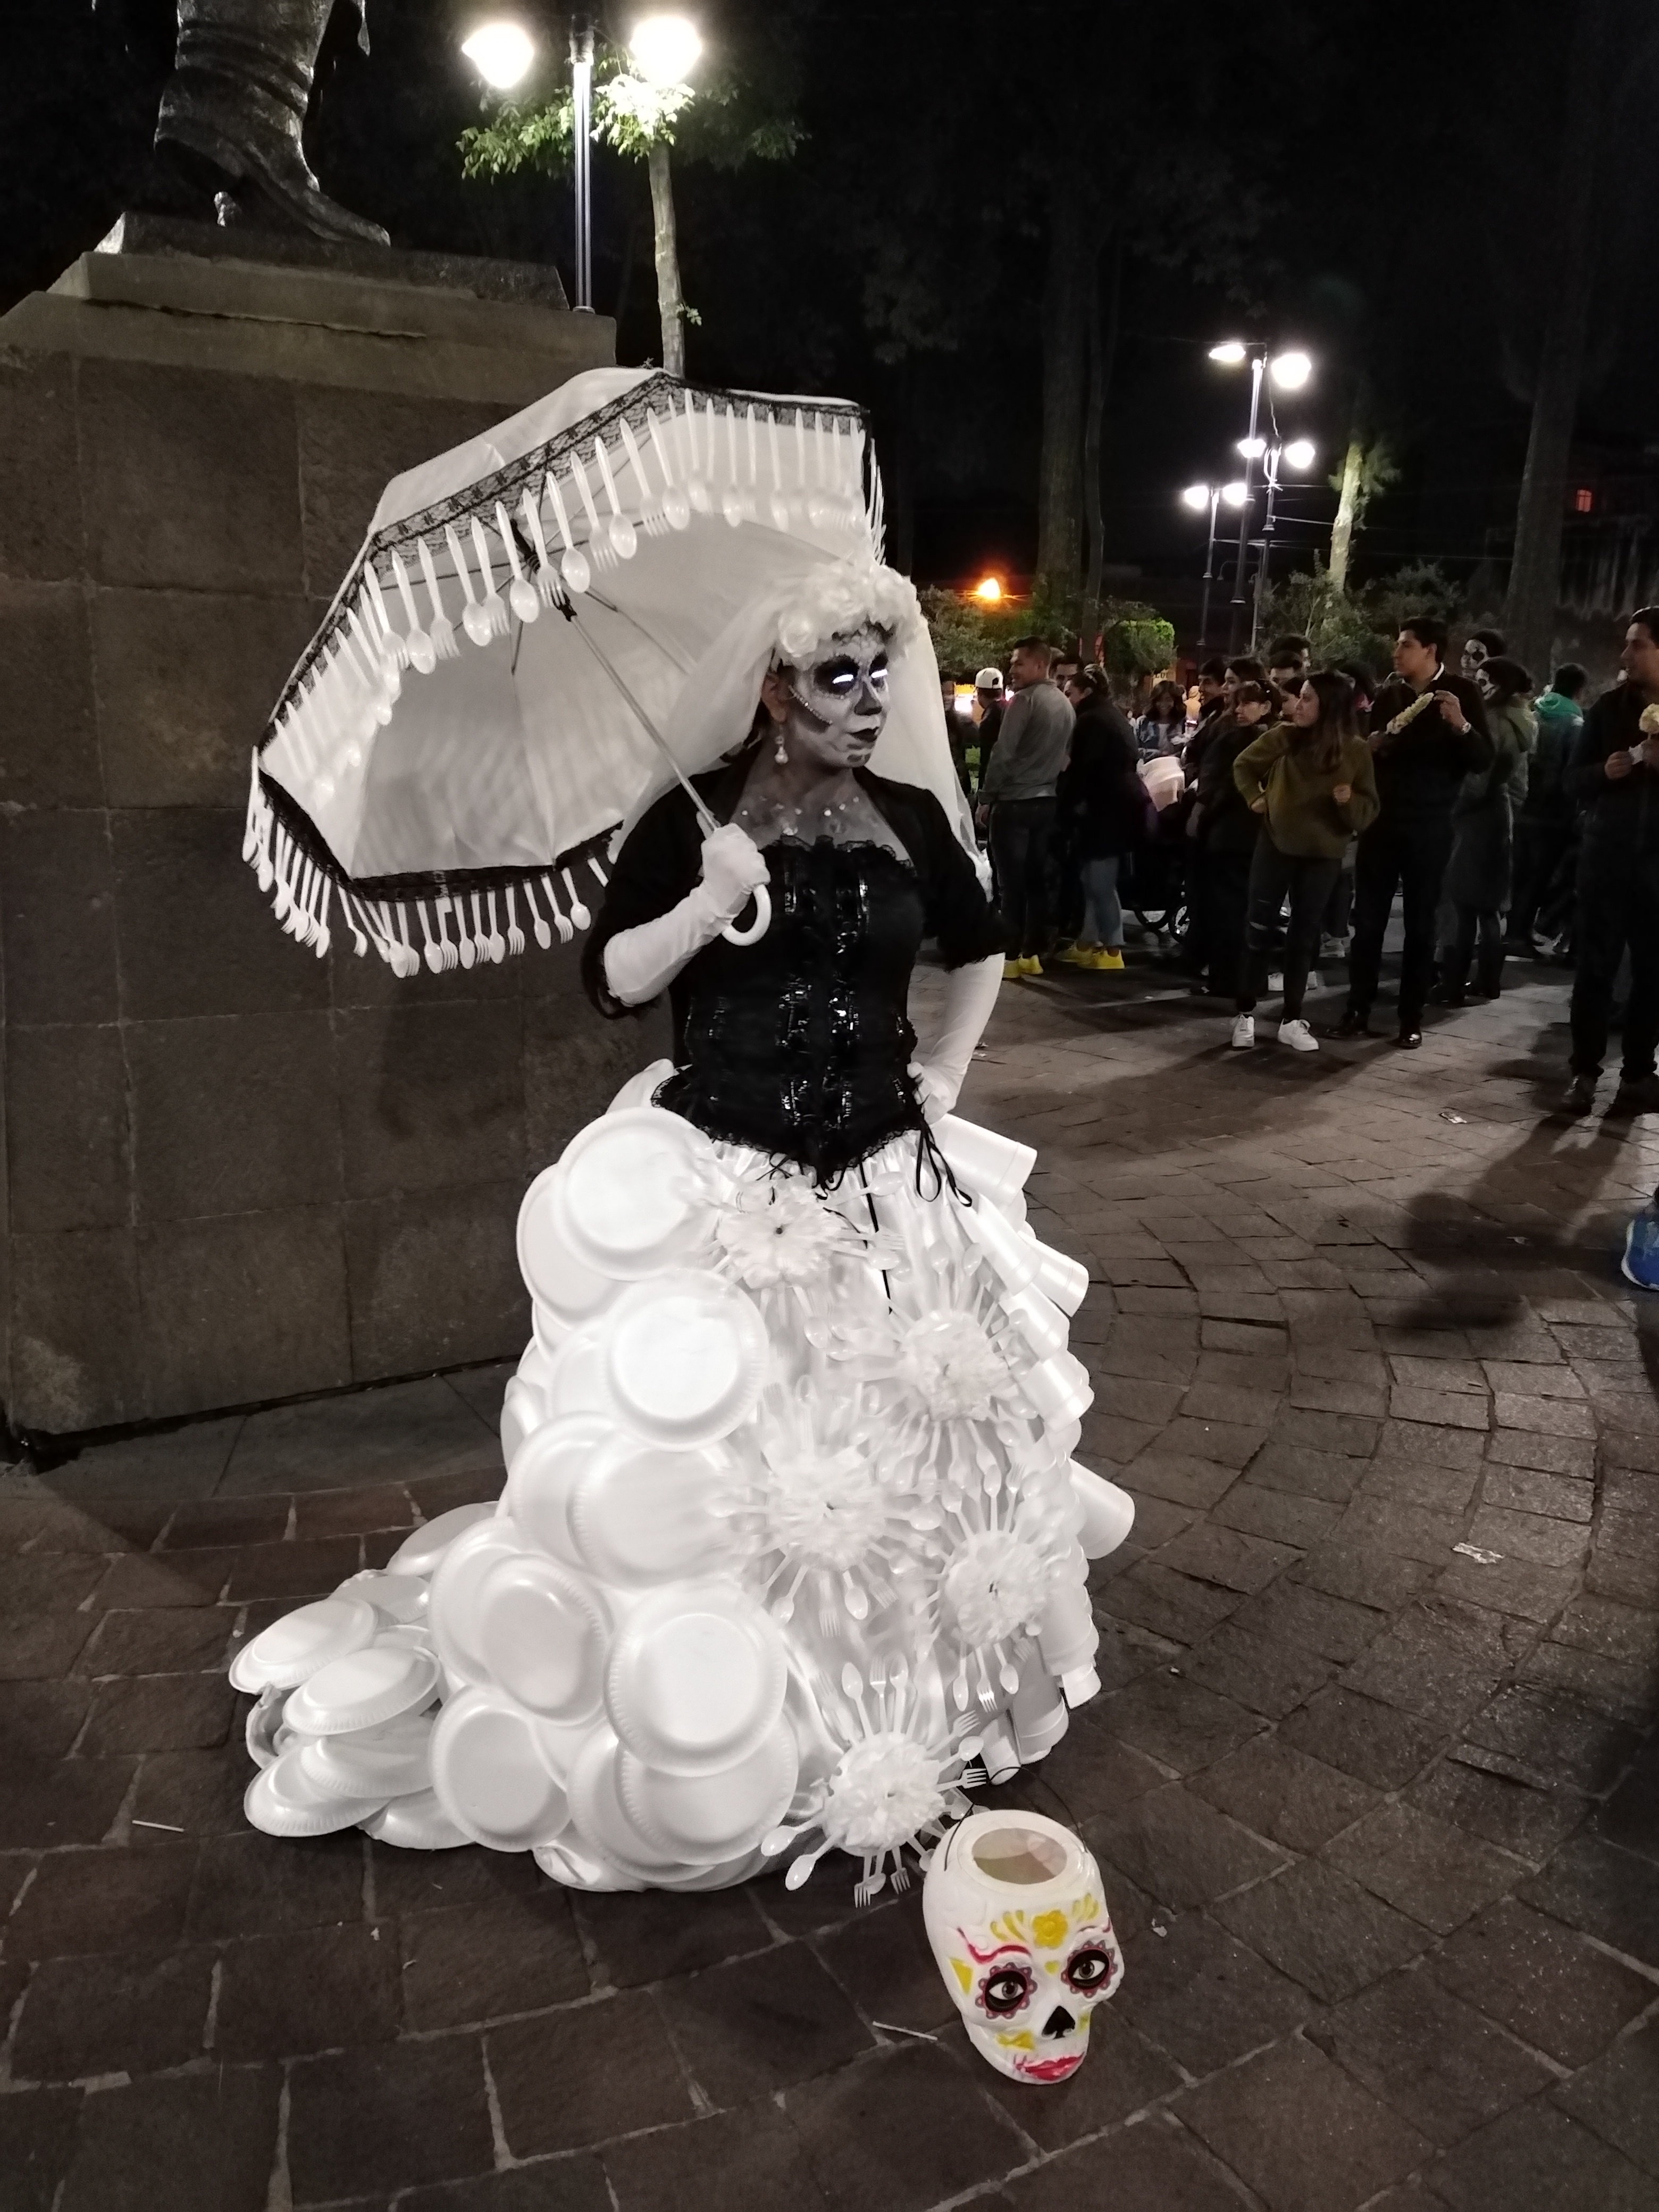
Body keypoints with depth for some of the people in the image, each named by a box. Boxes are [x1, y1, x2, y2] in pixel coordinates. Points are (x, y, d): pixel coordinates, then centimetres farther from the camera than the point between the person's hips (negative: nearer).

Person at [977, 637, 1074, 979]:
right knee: (1038, 879, 9)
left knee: (1011, 882, -3)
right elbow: (1064, 756, 14)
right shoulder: (1065, 704, 12)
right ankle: (1033, 953, 12)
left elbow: (1002, 754, -14)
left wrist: (986, 798, -8)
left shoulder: (1024, 700, -11)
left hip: (1014, 802, -7)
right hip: (1047, 801, 7)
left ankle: (1010, 956, -1)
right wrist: (1048, 786, 18)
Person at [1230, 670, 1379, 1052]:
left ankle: (1291, 1019, 16)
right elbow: (1244, 765, 11)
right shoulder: (1283, 737, -7)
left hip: (1323, 856, 0)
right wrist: (1254, 798, -1)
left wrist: (1349, 802, -24)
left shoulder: (1356, 751, -8)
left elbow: (1368, 813, -5)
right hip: (1275, 846, 0)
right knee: (1258, 929, 3)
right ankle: (1245, 1013, 14)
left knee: (1304, 936, 7)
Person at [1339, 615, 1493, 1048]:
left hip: (1429, 825, -3)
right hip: (1380, 819, 3)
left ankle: (1412, 1019, 7)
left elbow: (1483, 760, -9)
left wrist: (1461, 726, -27)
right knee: (1367, 918, 1)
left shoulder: (1461, 693, -2)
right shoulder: (1389, 693, 9)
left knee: (1421, 923, 2)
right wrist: (1370, 747, -4)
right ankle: (1358, 1010, 7)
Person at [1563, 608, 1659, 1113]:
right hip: (1606, 854, 1)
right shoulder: (1609, 707, 6)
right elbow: (1574, 780, 7)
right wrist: (1604, 771, -14)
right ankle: (1584, 1071, 4)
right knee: (1595, 966, -1)